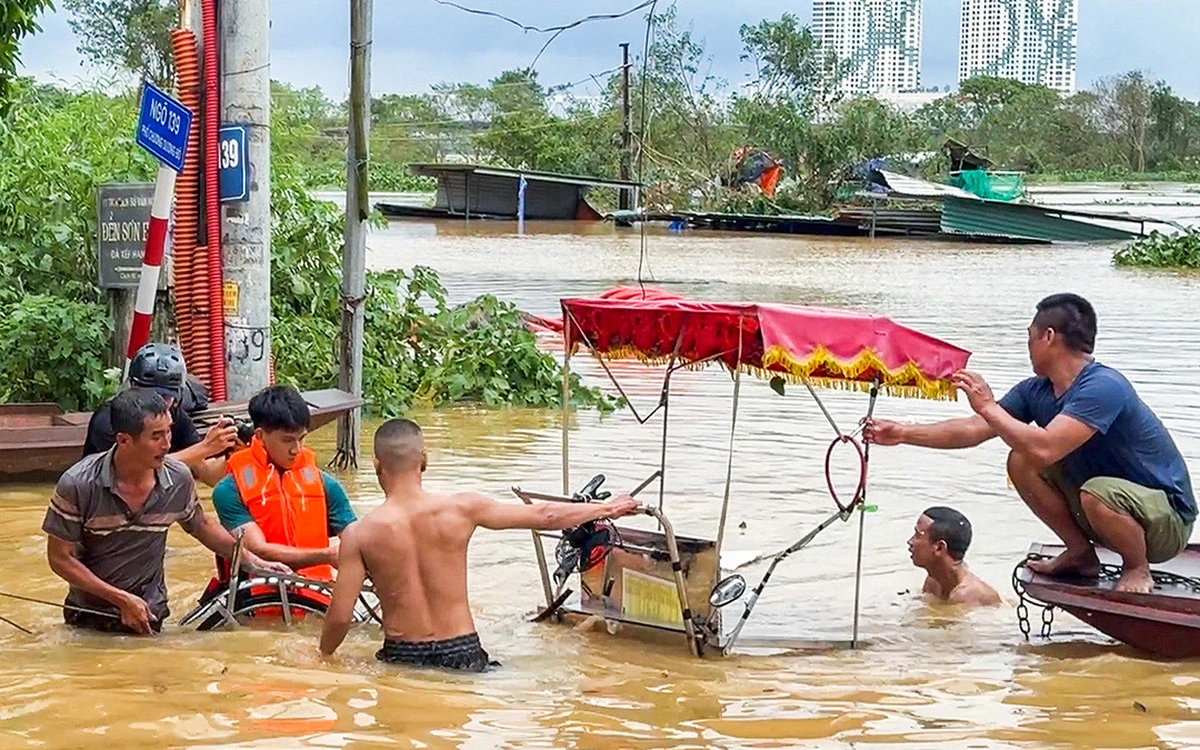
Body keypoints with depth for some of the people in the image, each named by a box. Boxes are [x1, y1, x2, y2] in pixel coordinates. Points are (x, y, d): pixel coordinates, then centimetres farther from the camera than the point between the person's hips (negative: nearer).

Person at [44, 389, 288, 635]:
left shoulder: (179, 479, -9)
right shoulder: (77, 485, -19)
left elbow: (201, 525, 12)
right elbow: (59, 558, -12)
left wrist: (254, 562, 6)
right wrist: (121, 599, -16)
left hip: (149, 617, 2)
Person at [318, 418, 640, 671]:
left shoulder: (359, 535, -8)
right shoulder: (460, 508, -4)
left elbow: (339, 617, -7)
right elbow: (545, 516, 6)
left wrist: (323, 656, 14)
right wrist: (607, 509, 20)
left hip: (402, 656, -1)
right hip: (462, 653, 1)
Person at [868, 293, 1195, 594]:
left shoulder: (1103, 387, -26)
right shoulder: (1037, 391, 1)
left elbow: (1044, 448, -36)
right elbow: (973, 430, 6)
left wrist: (988, 407, -26)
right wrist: (903, 433, 4)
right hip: (1110, 511, 8)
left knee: (1097, 491, -38)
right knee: (1020, 462, -3)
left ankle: (1137, 568, -8)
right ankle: (1081, 554, 8)